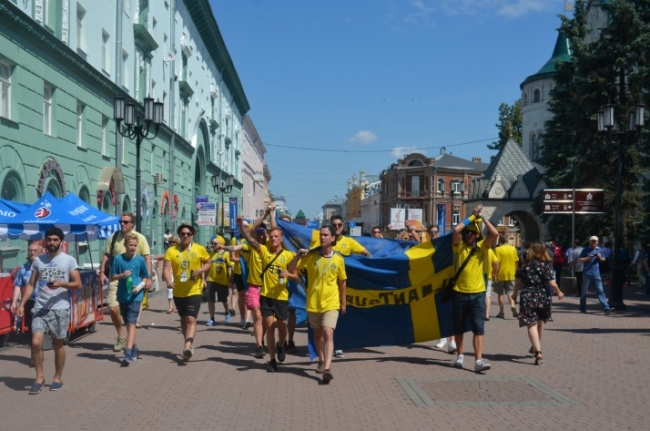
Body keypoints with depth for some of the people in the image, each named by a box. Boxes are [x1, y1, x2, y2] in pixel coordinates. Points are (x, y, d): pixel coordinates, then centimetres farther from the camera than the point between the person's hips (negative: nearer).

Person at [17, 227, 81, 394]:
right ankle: (39, 377, 7)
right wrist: (22, 304, 0)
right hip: (40, 308, 2)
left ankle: (57, 378, 22)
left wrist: (61, 284, -21)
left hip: (60, 308, -2)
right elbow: (31, 284, 10)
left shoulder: (69, 260, -2)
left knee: (58, 344, 7)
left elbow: (78, 284, -4)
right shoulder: (38, 260, 8)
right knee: (36, 342, -10)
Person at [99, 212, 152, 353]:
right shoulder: (114, 237, 6)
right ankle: (121, 336, 17)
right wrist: (102, 272, -1)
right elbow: (106, 255, 11)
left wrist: (148, 278, -14)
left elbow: (147, 258, -6)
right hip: (116, 278, 2)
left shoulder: (140, 238, -3)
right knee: (113, 308, -6)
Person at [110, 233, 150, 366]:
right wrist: (122, 275, -16)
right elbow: (112, 277, 3)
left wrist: (140, 286, -11)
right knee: (128, 324, 15)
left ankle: (128, 353, -17)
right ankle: (134, 348, 33)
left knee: (131, 324, -12)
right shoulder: (118, 259, -2)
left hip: (135, 296, -3)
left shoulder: (140, 259, -2)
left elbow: (146, 277, 7)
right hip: (122, 296, 3)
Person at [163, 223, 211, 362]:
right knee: (183, 319, 17)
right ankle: (189, 345, 34)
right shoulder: (171, 250, -3)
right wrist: (168, 280, -30)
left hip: (194, 291, -3)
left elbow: (208, 263, 7)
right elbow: (167, 268, -10)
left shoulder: (200, 249, -4)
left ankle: (187, 346, -26)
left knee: (191, 319, -16)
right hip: (178, 291, 3)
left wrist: (200, 270, -14)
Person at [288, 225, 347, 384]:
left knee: (328, 334, -16)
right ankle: (321, 360, 38)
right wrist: (298, 256, -25)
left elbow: (342, 282, 7)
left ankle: (327, 369, -23)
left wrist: (343, 303, 12)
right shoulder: (311, 255, -6)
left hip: (331, 303, -2)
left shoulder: (338, 259, -5)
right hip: (313, 303, 2)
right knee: (317, 333, 17)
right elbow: (291, 269, -6)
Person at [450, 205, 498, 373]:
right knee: (459, 328, 11)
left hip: (478, 293, 0)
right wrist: (472, 216, -7)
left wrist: (482, 218, -2)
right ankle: (460, 356, 26)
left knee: (478, 328, -5)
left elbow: (495, 234, -8)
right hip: (460, 293, 0)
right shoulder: (459, 246, 1)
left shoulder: (482, 246, 5)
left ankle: (479, 361, -8)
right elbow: (456, 230, -16)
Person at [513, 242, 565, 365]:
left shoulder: (524, 265, 0)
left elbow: (518, 282, 5)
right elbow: (552, 283, -8)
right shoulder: (545, 265, -4)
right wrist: (559, 293, 11)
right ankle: (536, 347, 41)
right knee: (539, 322, 23)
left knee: (532, 324, -6)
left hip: (527, 296, -2)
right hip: (542, 297, 2)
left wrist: (515, 293, 24)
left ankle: (538, 352, -21)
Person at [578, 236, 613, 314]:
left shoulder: (599, 250, 10)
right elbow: (579, 260, -2)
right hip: (587, 274, -3)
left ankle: (606, 308, -10)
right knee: (584, 291, 6)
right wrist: (588, 258, -18)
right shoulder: (586, 250, -1)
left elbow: (603, 259, 21)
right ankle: (582, 308, 17)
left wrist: (600, 258, -2)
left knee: (600, 291, -4)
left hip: (596, 274, 3)